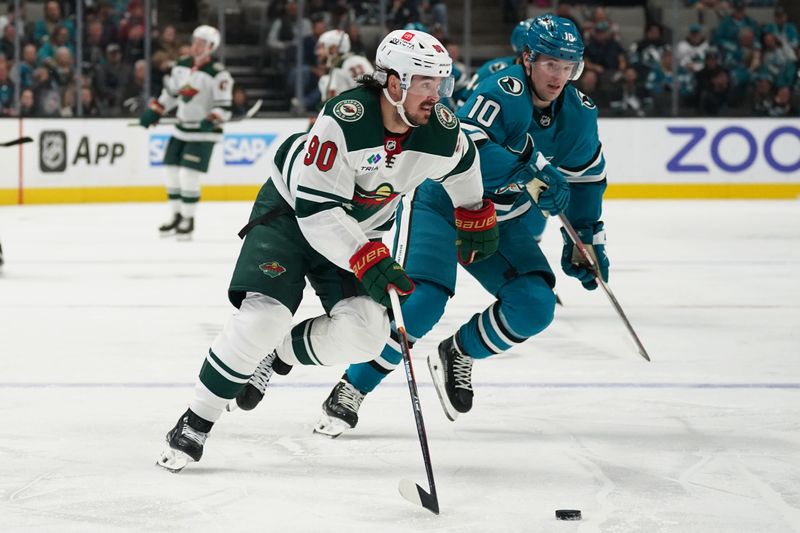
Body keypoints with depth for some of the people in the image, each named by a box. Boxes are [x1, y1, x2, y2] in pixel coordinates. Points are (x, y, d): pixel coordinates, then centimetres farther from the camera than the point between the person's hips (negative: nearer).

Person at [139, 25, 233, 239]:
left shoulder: (218, 74, -15)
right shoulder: (181, 65, 6)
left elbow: (224, 107, -16)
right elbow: (170, 93, 17)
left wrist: (211, 121, -33)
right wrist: (153, 111, 8)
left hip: (203, 132, -7)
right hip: (182, 129, 7)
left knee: (188, 174, -14)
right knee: (172, 172, 7)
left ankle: (189, 219, 0)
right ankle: (177, 216, 22)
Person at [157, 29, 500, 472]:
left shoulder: (442, 132, -17)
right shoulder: (345, 119, -34)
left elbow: (462, 164, 10)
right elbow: (316, 208, -33)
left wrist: (475, 216, 17)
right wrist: (367, 261, -38)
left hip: (362, 228, 5)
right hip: (291, 211, -5)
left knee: (364, 333, -15)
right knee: (263, 316, -22)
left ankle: (277, 356, 14)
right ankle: (194, 425, -7)